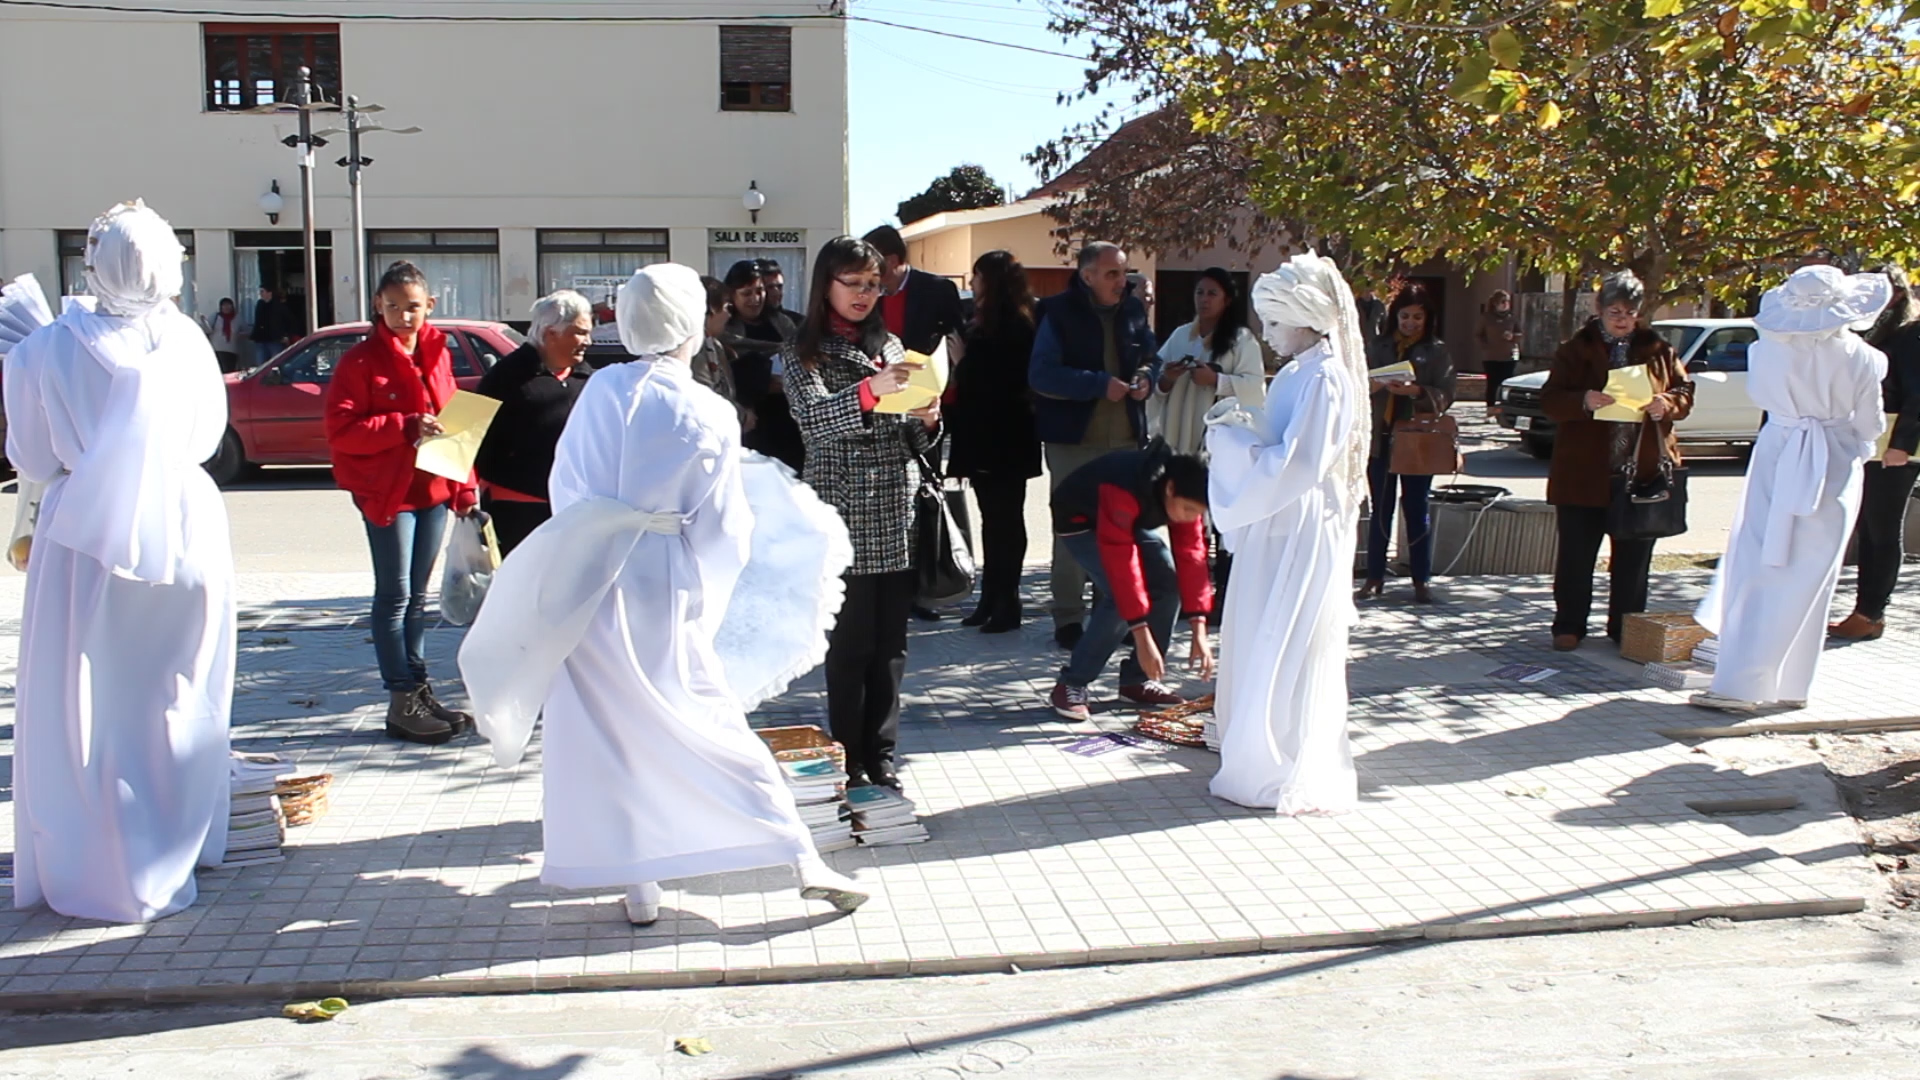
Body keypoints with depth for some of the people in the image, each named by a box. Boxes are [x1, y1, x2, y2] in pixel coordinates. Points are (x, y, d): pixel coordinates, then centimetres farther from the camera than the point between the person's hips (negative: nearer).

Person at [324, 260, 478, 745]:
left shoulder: (437, 354, 10)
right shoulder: (362, 360, -8)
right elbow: (341, 431, -15)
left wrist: (464, 486, 9)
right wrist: (404, 427, -24)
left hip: (434, 487, 6)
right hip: (386, 490, -6)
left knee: (417, 595, 14)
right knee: (395, 595, -1)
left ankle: (420, 690, 21)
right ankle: (402, 703, 4)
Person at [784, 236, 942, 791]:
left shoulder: (891, 346, 16)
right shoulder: (805, 352, 2)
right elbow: (812, 418, -16)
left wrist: (927, 419, -5)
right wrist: (870, 391, -31)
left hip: (897, 515, 5)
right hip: (843, 515, -4)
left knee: (890, 644, 6)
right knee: (850, 642, -3)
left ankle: (881, 758, 15)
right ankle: (850, 762, 6)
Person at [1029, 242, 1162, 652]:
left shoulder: (1133, 310, 8)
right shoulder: (1059, 313, -9)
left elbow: (1152, 356, 21)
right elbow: (1041, 374, -17)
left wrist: (1147, 377, -2)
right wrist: (1100, 384, -21)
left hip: (1126, 438, 5)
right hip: (1073, 438, -5)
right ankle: (1068, 617, 8)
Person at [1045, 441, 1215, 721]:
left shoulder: (1184, 496, -21)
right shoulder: (1124, 492, -42)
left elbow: (1191, 554, -18)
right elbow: (1122, 565, -41)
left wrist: (1199, 632, -22)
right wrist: (1143, 638, -41)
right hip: (1080, 520, -7)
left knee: (1168, 585, -8)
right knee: (1120, 596, -25)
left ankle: (1139, 679, 6)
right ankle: (1070, 685, -15)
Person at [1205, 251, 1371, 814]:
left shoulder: (1322, 378, -18)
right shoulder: (1298, 372, 11)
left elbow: (1295, 464, -23)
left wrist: (1234, 436, -15)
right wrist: (1243, 426, 4)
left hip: (1300, 537, -10)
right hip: (1276, 530, 10)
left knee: (1284, 657, -2)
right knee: (1262, 650, 16)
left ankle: (1286, 777, 7)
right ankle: (1263, 759, 28)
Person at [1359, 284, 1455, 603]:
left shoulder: (1437, 351, 4)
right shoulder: (1378, 346, 9)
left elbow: (1445, 395, -4)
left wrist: (1416, 391, -22)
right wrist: (1376, 385, -18)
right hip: (1380, 438, 2)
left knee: (1416, 511, 2)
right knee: (1379, 510, 6)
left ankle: (1422, 580, 8)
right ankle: (1375, 577, 12)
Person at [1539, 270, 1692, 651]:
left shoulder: (1657, 351, 8)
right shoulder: (1576, 350, 2)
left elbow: (1685, 393, 10)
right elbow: (1549, 399, -4)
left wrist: (1667, 404, -13)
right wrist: (1583, 402, -24)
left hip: (1642, 472, 2)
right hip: (1584, 473, -2)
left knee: (1634, 558, 8)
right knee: (1576, 556, 3)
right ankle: (1568, 626, 14)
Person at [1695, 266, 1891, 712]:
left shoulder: (1770, 348, -9)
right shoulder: (1859, 358, -11)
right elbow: (1870, 426, 0)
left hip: (1776, 459, 1)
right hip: (1834, 470, 0)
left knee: (1758, 567, 6)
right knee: (1807, 579, 6)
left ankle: (1739, 684, 3)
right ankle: (1791, 684, 13)